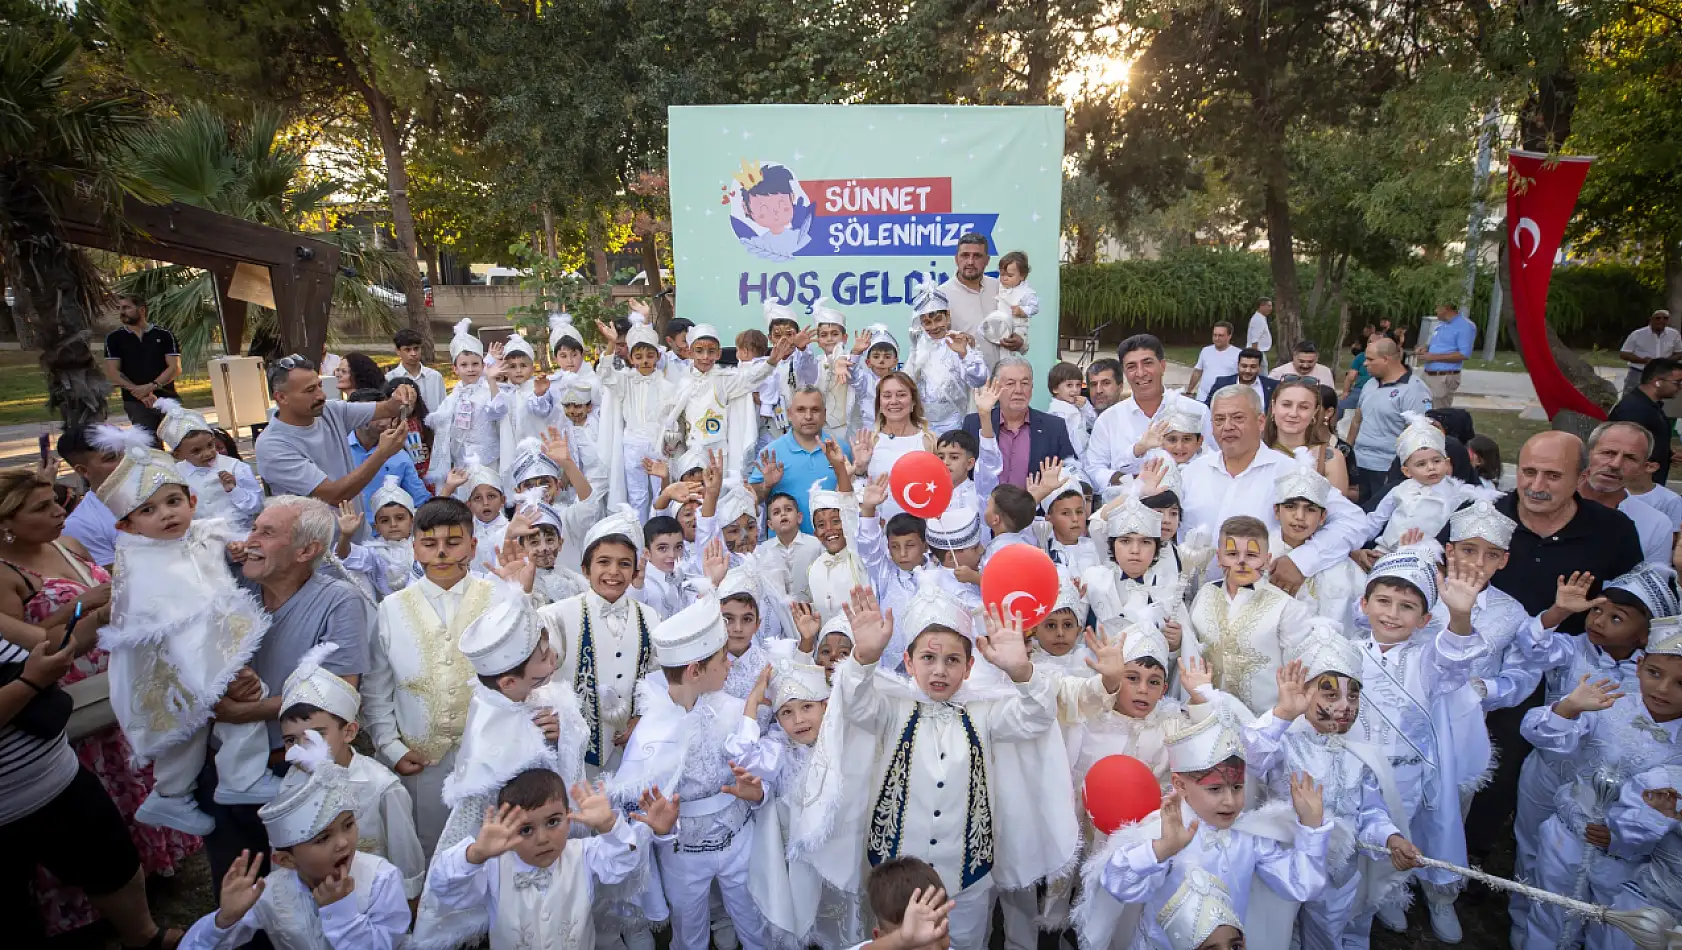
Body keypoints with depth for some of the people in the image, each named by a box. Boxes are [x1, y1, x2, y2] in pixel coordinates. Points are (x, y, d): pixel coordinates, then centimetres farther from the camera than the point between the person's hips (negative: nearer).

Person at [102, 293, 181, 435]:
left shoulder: (164, 335, 6)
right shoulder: (114, 338, 9)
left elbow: (175, 368, -1)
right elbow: (112, 372, 1)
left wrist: (151, 386, -16)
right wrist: (140, 393, -13)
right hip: (136, 402, 0)